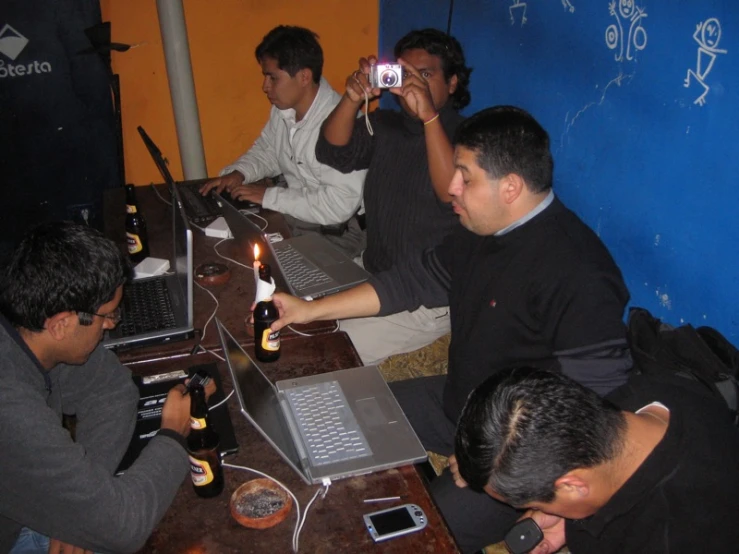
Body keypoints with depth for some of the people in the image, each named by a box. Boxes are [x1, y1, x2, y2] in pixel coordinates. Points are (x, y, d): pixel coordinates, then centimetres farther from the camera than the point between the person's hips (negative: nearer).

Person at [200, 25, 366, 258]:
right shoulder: (283, 108, -1)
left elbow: (340, 204, -31)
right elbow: (266, 149, 18)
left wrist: (269, 196, -24)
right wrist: (238, 173, -3)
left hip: (334, 232, -7)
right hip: (290, 214, 8)